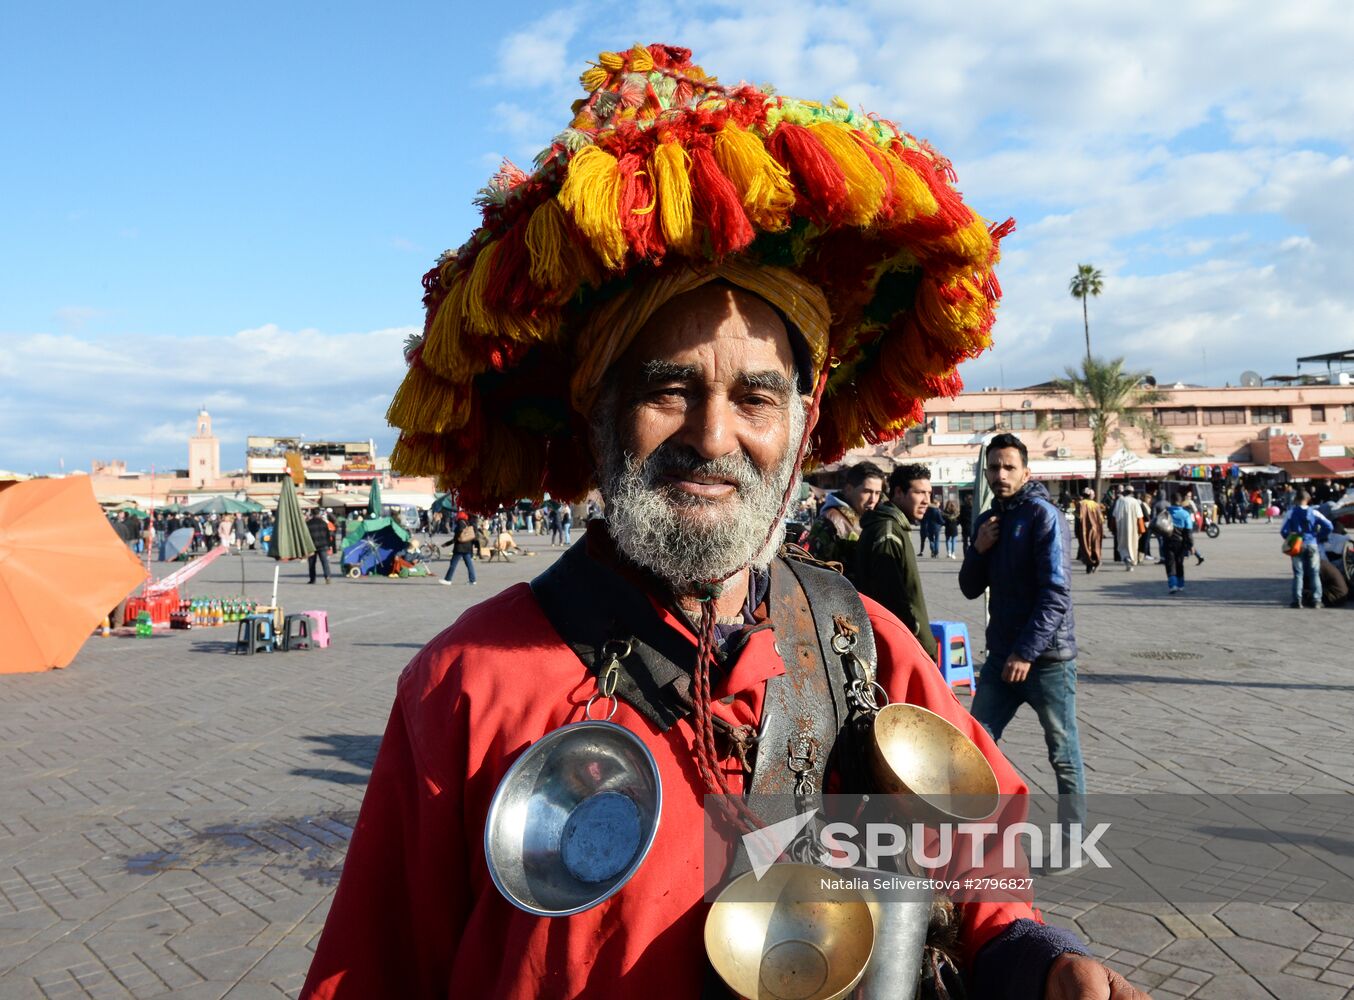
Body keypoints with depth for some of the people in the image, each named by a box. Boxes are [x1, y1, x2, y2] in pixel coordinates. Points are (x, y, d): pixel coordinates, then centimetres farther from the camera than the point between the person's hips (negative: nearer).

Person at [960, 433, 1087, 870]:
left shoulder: (1043, 516, -11)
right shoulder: (988, 520, 11)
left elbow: (1056, 593, -17)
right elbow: (971, 589, 14)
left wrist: (1027, 652, -20)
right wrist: (979, 550, -5)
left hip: (1046, 656, -7)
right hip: (1001, 654, 7)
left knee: (1064, 752, 5)